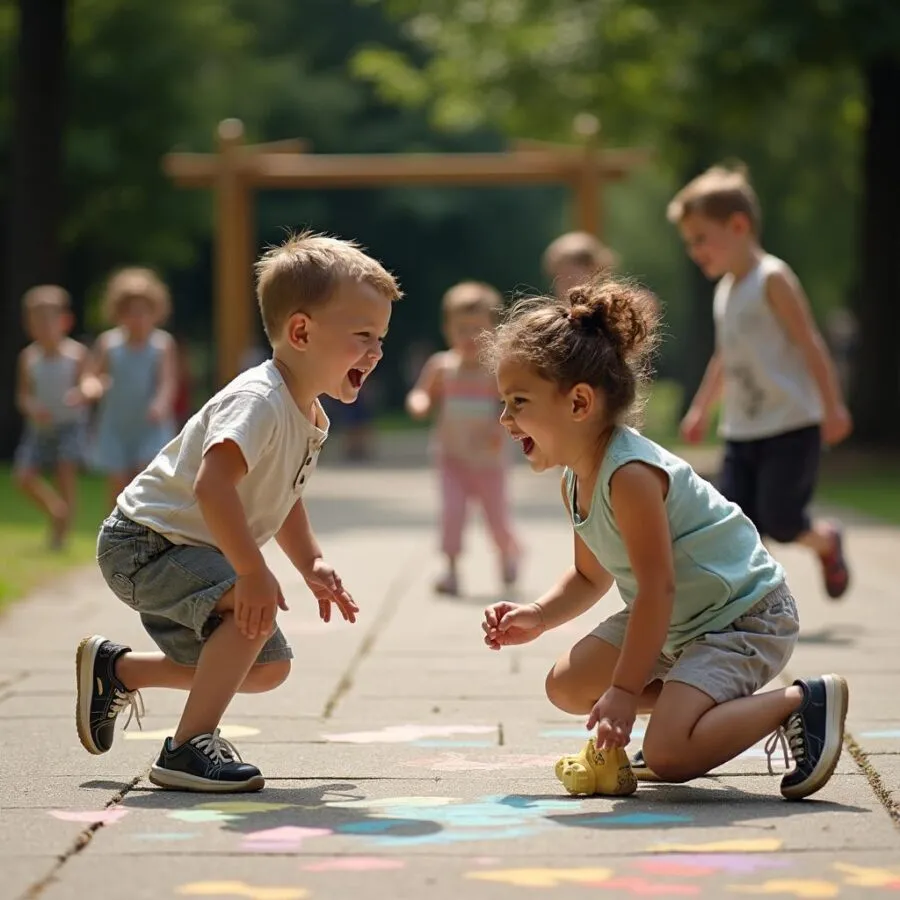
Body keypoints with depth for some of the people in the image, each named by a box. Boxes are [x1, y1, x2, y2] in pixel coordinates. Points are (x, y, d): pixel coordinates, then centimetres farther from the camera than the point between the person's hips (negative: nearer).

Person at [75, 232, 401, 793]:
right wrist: (254, 572, -39)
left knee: (268, 668, 13)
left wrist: (312, 564, 8)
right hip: (145, 542, -10)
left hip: (178, 555, 10)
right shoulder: (258, 402, -27)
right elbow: (212, 484, -40)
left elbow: (282, 497, 20)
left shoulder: (310, 419, 5)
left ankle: (115, 670, 28)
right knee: (255, 611, -31)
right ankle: (189, 748, -21)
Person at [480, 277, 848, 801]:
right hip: (680, 622, 10)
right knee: (568, 688, 14)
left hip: (745, 617, -10)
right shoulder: (575, 481, 3)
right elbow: (591, 576, 16)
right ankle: (704, 708, 20)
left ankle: (804, 702, -10)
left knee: (668, 754, -25)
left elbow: (658, 589, -27)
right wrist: (537, 616, -2)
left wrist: (624, 690, -24)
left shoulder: (631, 474, -27)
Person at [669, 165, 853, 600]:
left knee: (777, 517, -9)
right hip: (741, 431, 7)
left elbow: (810, 344, -14)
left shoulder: (772, 279, -10)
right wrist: (701, 409, 31)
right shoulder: (725, 291, 14)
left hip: (791, 426, -7)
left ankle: (826, 541, 22)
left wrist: (832, 407, -18)